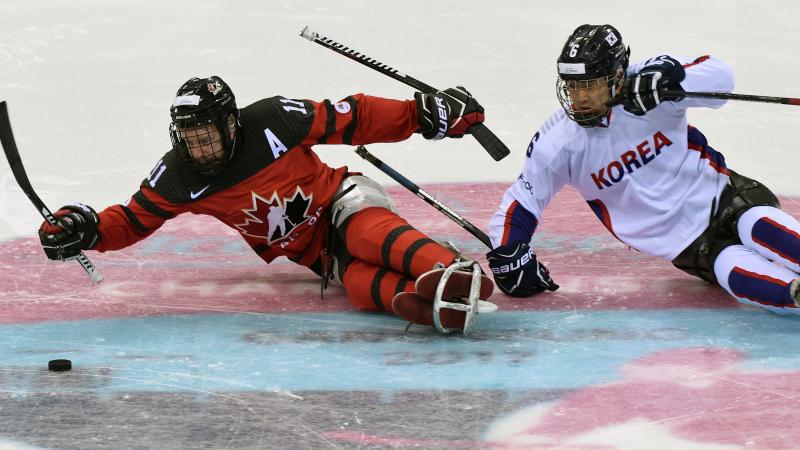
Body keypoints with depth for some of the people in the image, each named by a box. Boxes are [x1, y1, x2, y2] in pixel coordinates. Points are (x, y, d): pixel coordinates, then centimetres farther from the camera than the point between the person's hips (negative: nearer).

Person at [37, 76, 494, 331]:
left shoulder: (273, 121, -21)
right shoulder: (179, 177, -10)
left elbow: (352, 119, -14)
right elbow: (133, 220, 0)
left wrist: (423, 113, -16)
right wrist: (87, 230, -20)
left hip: (338, 202, -3)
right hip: (314, 254, 3)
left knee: (369, 235, -39)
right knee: (360, 282, -31)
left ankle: (449, 273, -62)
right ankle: (441, 306, -56)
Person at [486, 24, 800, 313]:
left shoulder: (646, 84, -11)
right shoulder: (559, 144, -6)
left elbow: (719, 77, -22)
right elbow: (519, 203, 3)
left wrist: (667, 79, -38)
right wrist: (507, 257, -6)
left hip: (720, 196, 0)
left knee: (760, 226, -35)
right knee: (737, 274, -30)